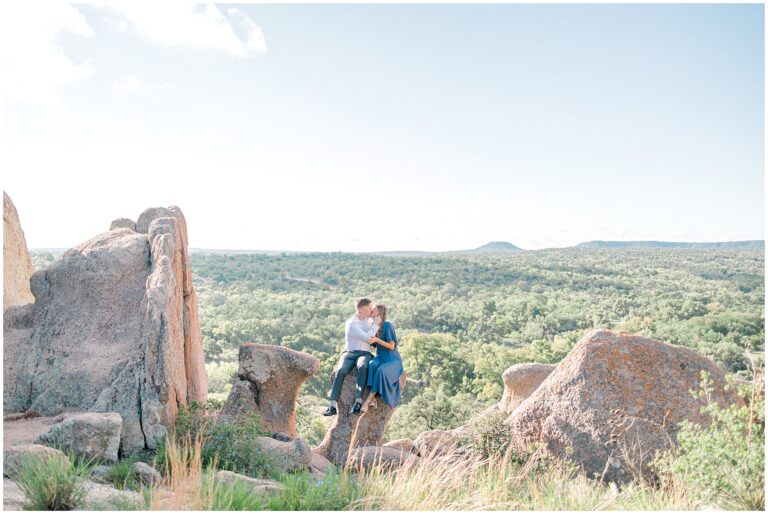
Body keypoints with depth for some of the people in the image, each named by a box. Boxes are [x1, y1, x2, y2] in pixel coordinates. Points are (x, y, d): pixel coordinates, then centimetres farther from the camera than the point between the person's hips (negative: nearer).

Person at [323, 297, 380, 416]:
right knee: (341, 371, -34)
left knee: (363, 367, -36)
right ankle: (332, 406, -33)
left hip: (365, 354, 2)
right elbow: (367, 338, -14)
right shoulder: (350, 324, -9)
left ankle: (358, 402, -39)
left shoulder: (369, 319, 10)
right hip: (349, 354, -2)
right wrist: (376, 324, -8)